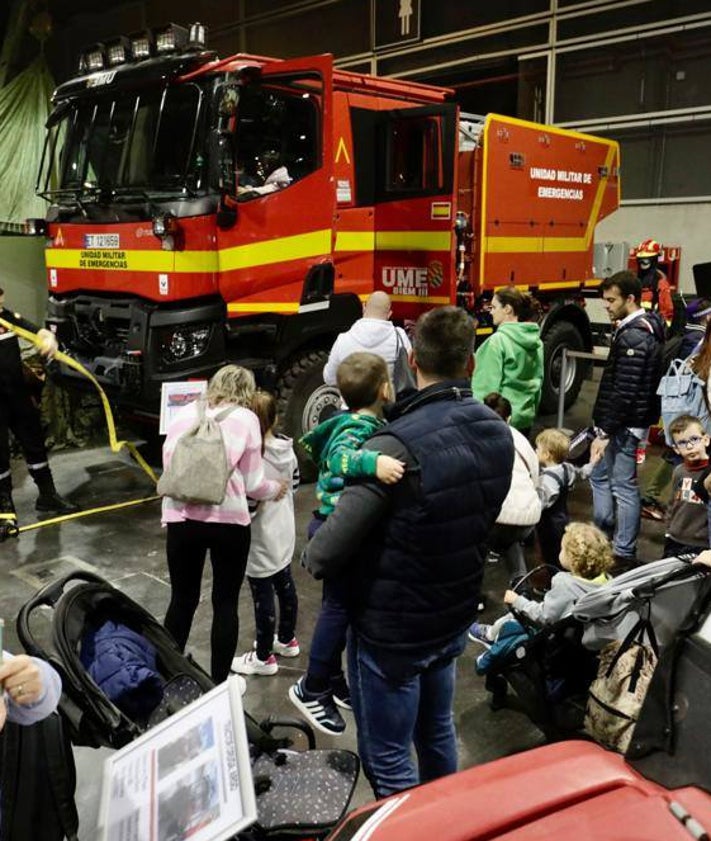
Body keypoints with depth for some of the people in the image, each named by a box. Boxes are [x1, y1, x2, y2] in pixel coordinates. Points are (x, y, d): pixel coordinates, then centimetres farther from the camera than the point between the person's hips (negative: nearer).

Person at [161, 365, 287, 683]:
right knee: (225, 603, 13)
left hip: (183, 517, 3)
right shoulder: (246, 418, 2)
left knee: (182, 600, 18)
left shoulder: (184, 413, 10)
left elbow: (167, 463, 12)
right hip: (228, 519, -2)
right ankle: (219, 683, 22)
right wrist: (276, 489, 21)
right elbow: (252, 482, 1)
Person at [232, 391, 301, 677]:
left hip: (261, 539, -8)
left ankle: (264, 658, 20)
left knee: (263, 596, 5)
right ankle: (287, 640, 41)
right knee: (285, 586, 22)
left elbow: (248, 505, -26)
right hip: (284, 532, 8)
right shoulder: (286, 449, -2)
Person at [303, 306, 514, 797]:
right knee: (437, 733, 27)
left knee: (388, 762, 10)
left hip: (392, 631, -7)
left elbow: (327, 554, -25)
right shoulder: (497, 433, -5)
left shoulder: (399, 445, -29)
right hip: (454, 619, 8)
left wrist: (313, 557, -4)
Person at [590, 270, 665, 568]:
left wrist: (605, 433, -21)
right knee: (600, 476, 19)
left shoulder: (632, 337, -21)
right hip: (632, 419, 10)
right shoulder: (648, 326, 10)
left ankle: (624, 554, 10)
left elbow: (624, 394, -23)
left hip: (624, 426, -10)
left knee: (623, 486, 0)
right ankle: (603, 538, 30)